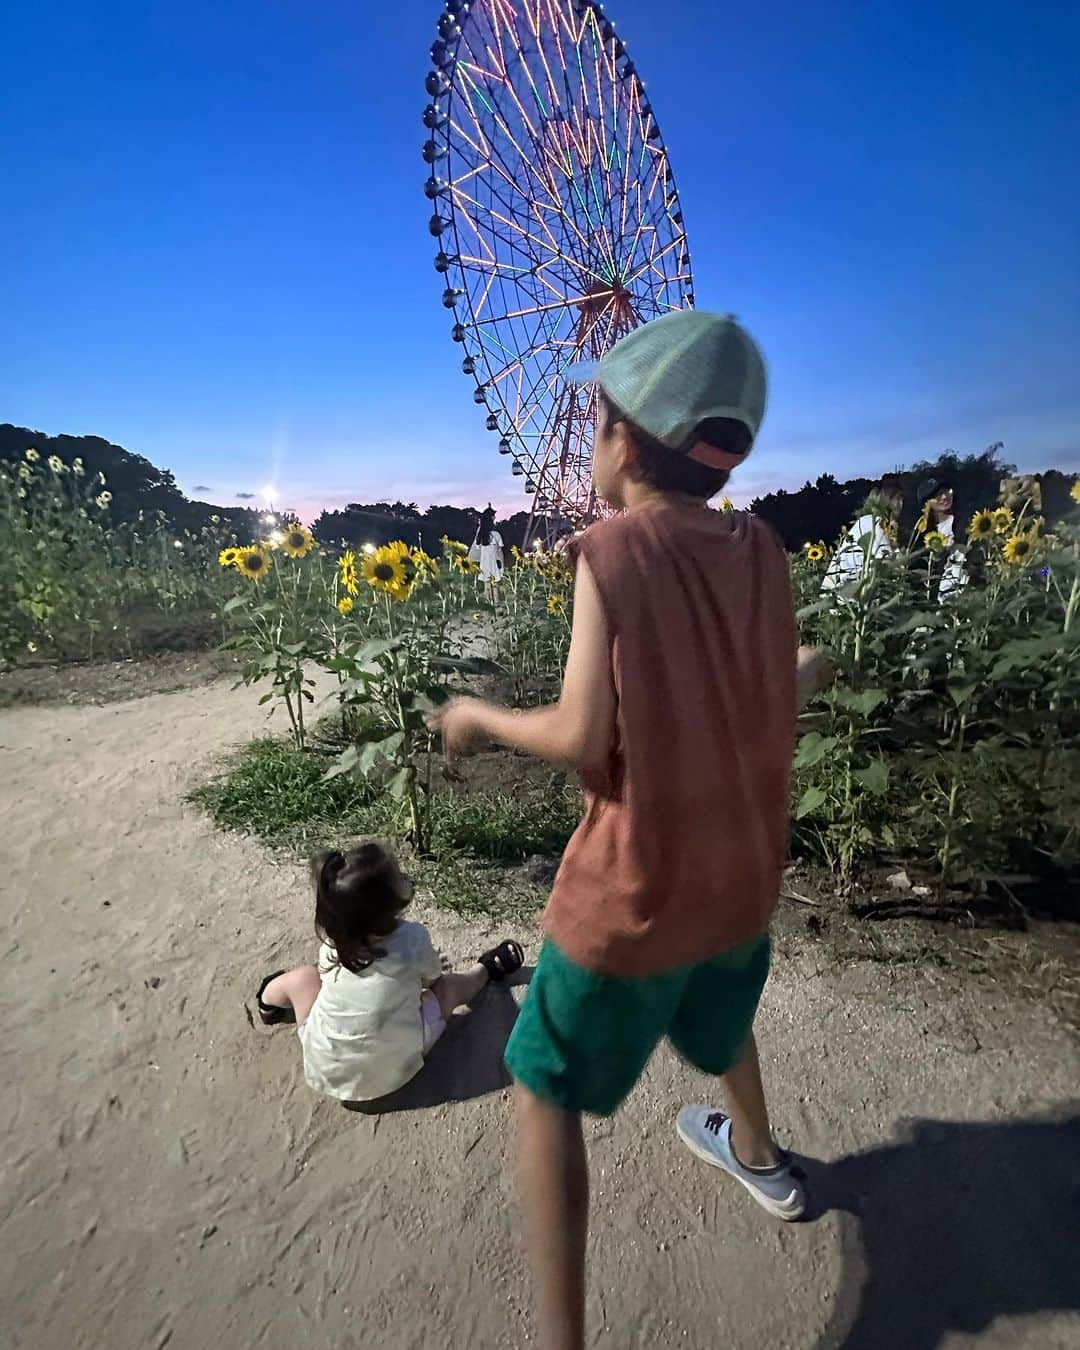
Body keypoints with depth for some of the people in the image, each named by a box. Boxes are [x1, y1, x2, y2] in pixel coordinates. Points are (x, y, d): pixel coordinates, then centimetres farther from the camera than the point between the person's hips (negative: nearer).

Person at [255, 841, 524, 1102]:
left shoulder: (330, 946, -14)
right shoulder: (414, 939, -21)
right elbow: (433, 978, -1)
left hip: (324, 1074, 2)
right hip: (393, 1074, -1)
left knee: (304, 976, 17)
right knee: (448, 986, 16)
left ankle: (268, 1004, 50)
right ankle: (486, 970, 47)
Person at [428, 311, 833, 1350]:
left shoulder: (613, 550, -19)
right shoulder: (762, 549, -4)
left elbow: (582, 740, -21)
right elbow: (778, 699, 1)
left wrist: (479, 718, -6)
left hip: (634, 892, -6)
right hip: (744, 873, 7)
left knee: (544, 1094, 15)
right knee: (719, 1017, 36)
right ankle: (759, 1159, 61)